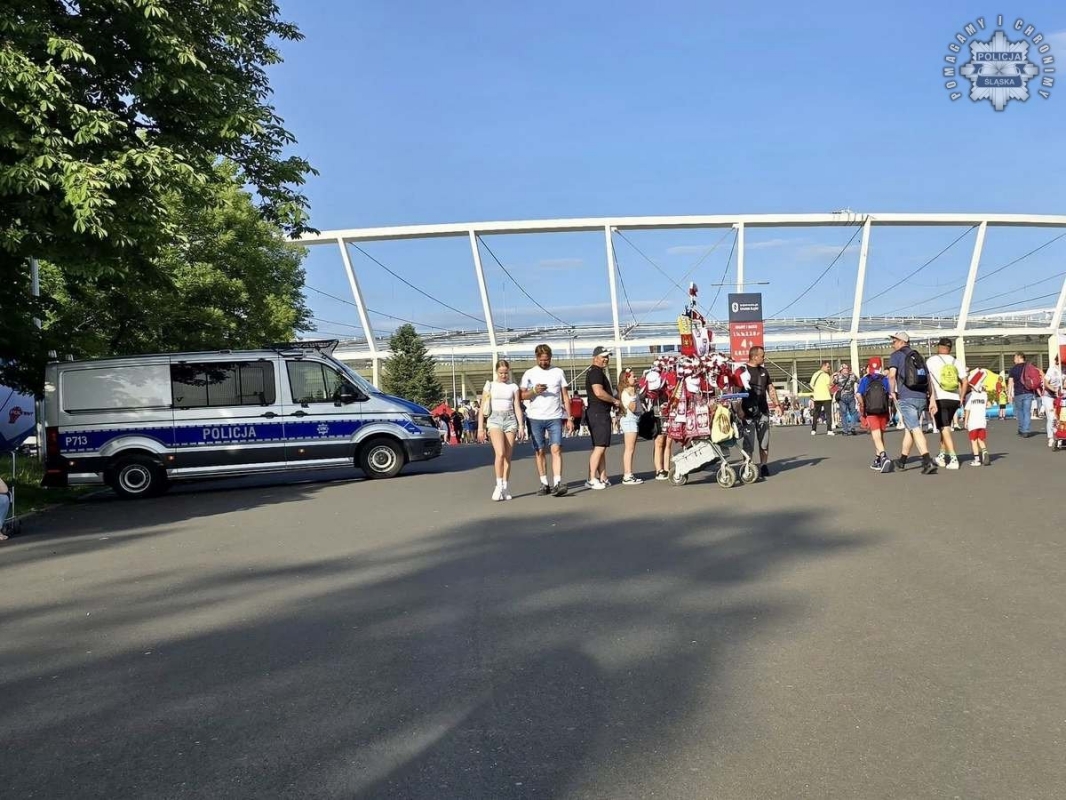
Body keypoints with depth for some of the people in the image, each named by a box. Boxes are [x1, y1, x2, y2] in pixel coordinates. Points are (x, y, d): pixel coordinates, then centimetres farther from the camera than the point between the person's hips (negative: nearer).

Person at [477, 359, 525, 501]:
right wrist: (480, 427, -1)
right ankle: (499, 485, -12)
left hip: (510, 420, 2)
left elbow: (517, 407, 8)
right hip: (495, 419, -2)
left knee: (508, 456, 0)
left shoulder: (513, 387, 11)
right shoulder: (490, 386, 7)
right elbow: (482, 408, 6)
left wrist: (521, 425, -3)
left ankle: (505, 487, 7)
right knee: (500, 453, -20)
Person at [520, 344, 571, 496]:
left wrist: (569, 418, 4)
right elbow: (522, 395, 4)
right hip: (535, 418, 1)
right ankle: (544, 484, 10)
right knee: (540, 451, 4)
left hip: (555, 418, -1)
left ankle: (557, 483, -18)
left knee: (556, 449, -12)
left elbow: (565, 396, 10)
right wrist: (534, 390, -16)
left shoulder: (558, 372, 8)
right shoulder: (529, 373, 6)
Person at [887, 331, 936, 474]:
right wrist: (930, 398, 20)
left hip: (906, 398, -6)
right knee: (908, 428, 17)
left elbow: (892, 375, -13)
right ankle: (902, 461, 28)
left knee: (915, 429, -11)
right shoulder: (918, 355, 20)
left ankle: (928, 461, -23)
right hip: (921, 398, 7)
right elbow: (928, 378, 17)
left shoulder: (897, 355, 2)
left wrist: (892, 392, 0)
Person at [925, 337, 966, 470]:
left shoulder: (931, 361, -3)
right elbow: (964, 382, 4)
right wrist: (961, 398, 13)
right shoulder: (956, 362, 7)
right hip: (954, 399, 4)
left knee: (945, 429, -3)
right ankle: (942, 456, 29)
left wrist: (931, 400, -13)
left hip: (940, 399, -4)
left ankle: (953, 458, -14)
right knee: (945, 427, 20)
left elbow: (929, 382, -11)